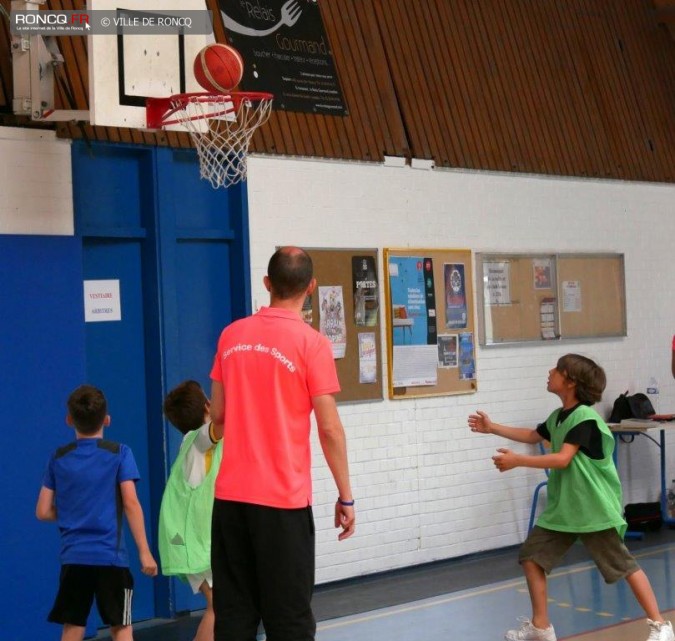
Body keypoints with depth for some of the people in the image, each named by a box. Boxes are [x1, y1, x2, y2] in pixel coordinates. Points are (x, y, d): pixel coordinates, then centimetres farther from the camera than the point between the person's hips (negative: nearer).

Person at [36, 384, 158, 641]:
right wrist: (145, 552, -5)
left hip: (73, 558, 3)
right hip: (111, 556, -3)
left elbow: (43, 512, 6)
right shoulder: (119, 453, -3)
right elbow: (131, 504, -8)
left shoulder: (58, 458, 6)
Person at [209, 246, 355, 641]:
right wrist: (346, 497, -1)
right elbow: (329, 429, -10)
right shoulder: (312, 343, -9)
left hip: (230, 493, 5)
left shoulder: (232, 335, 5)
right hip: (283, 500, -4)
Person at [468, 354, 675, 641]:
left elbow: (562, 459, -26)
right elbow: (533, 436, 27)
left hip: (593, 509, -9)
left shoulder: (584, 418, -19)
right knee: (532, 556, 6)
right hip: (562, 507, 9)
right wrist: (493, 428, 26)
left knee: (624, 564, -2)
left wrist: (517, 461, -26)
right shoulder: (558, 416, 8)